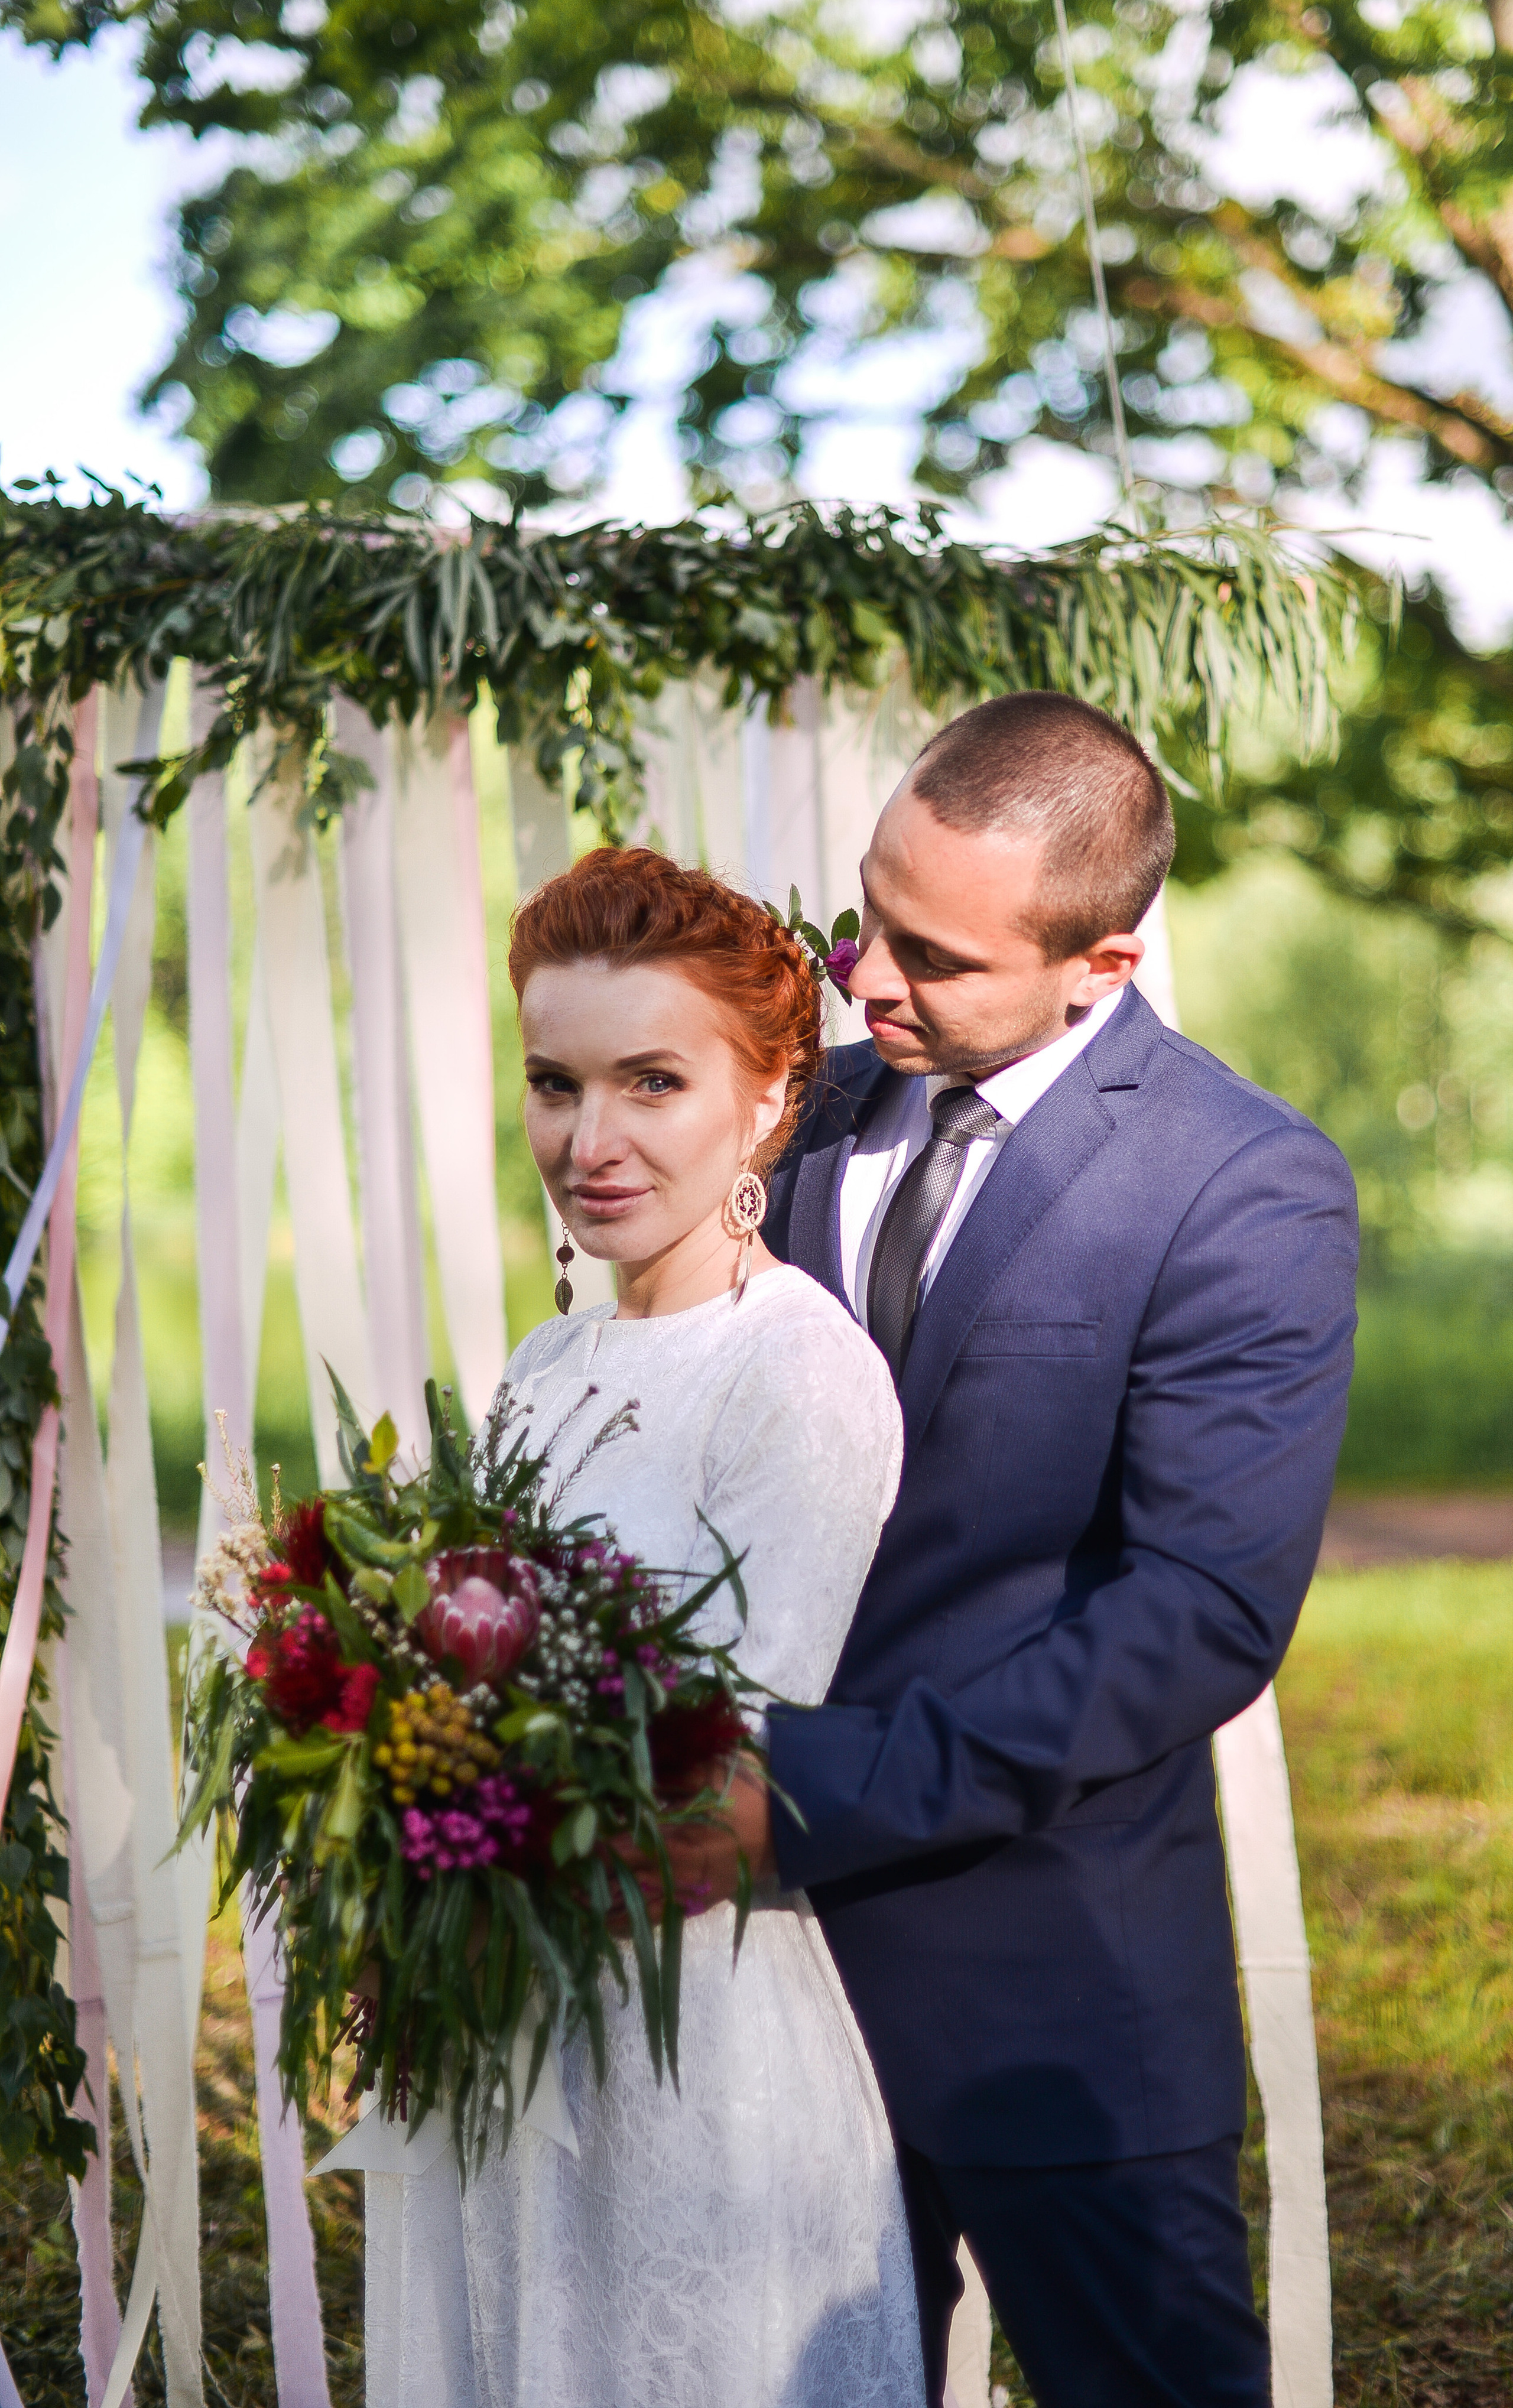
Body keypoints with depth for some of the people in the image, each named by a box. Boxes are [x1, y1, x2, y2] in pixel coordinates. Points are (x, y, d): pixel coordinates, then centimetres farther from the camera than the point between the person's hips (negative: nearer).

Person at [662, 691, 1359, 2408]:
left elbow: (1208, 1608, -21)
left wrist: (826, 1794, -26)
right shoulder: (816, 1118, 4)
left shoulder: (1248, 1194, -15)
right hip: (779, 1906, 6)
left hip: (1056, 1991, -5)